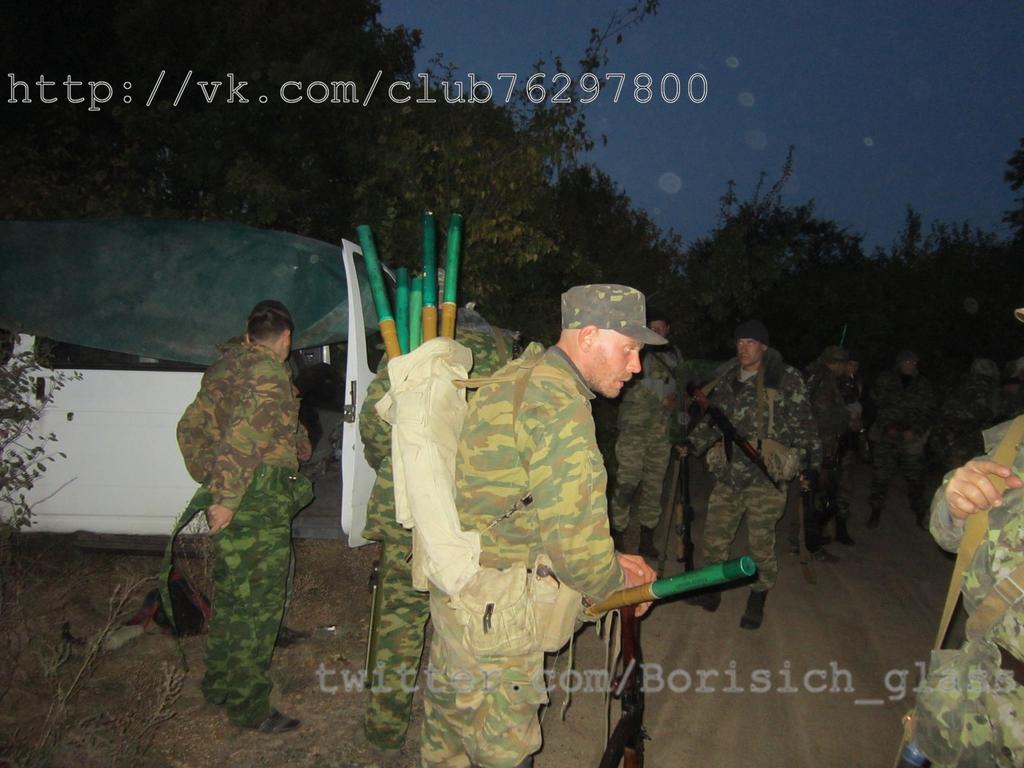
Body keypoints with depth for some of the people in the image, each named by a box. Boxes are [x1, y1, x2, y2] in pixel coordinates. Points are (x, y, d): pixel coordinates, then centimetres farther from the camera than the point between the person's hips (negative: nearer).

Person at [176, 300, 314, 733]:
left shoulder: (223, 367, 15)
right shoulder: (269, 374, -15)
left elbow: (191, 427, 18)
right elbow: (243, 436, -26)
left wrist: (209, 481, 19)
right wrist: (225, 498, -23)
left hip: (231, 505, 9)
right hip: (257, 507, -9)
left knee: (229, 597, 21)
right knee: (257, 605, 1)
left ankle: (219, 685, 36)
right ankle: (248, 707, 12)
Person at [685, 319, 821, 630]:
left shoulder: (786, 380, -4)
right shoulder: (726, 382, 11)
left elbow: (803, 425, -2)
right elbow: (712, 422, 21)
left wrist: (811, 461, -3)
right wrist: (692, 445, 12)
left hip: (765, 478, -5)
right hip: (728, 475, 5)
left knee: (761, 545, 2)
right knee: (714, 538, 10)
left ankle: (758, 600, 23)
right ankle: (712, 591, 31)